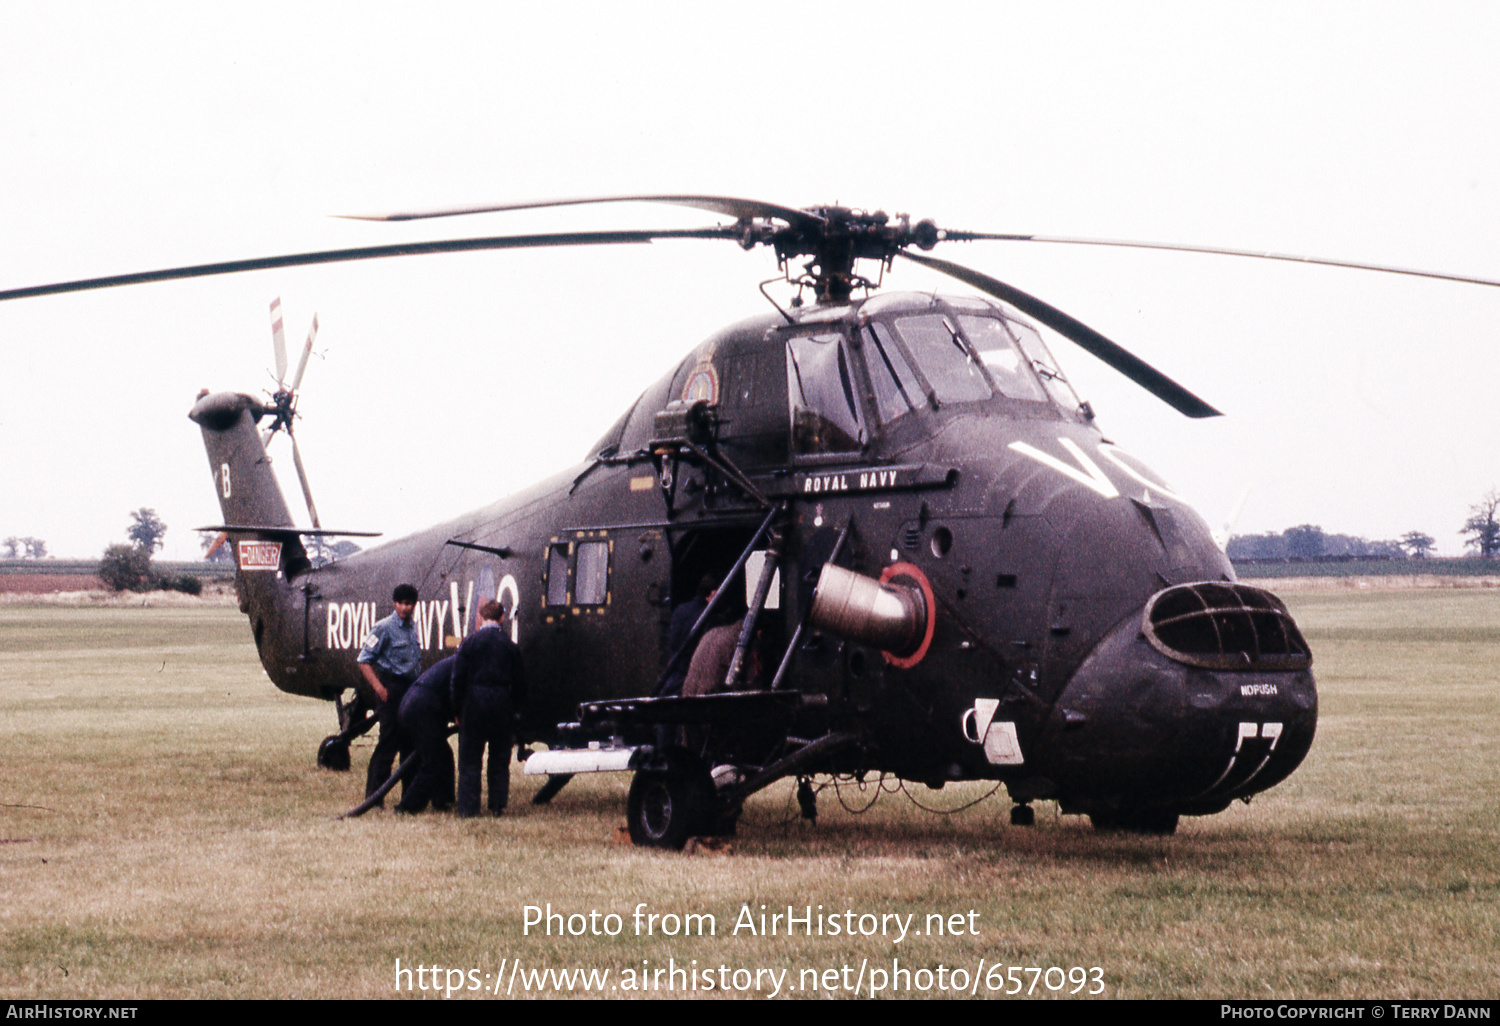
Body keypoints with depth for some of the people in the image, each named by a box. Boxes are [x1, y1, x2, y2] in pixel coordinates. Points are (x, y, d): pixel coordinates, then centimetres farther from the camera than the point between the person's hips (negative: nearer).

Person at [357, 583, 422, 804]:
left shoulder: (413, 628, 15)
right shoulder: (384, 628, -7)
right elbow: (364, 660, -9)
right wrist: (378, 687, -17)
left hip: (411, 688, 7)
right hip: (391, 689, -7)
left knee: (411, 743, 10)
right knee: (389, 742, -10)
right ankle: (373, 795, -6)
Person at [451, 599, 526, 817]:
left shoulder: (469, 642, -4)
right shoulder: (510, 645, 1)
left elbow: (458, 678, -4)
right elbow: (519, 682, 5)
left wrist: (457, 710, 3)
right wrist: (515, 707, 16)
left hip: (474, 704, -2)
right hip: (502, 706, 2)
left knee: (469, 760, 4)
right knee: (500, 759, 12)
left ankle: (468, 807, 1)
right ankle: (498, 804, 13)